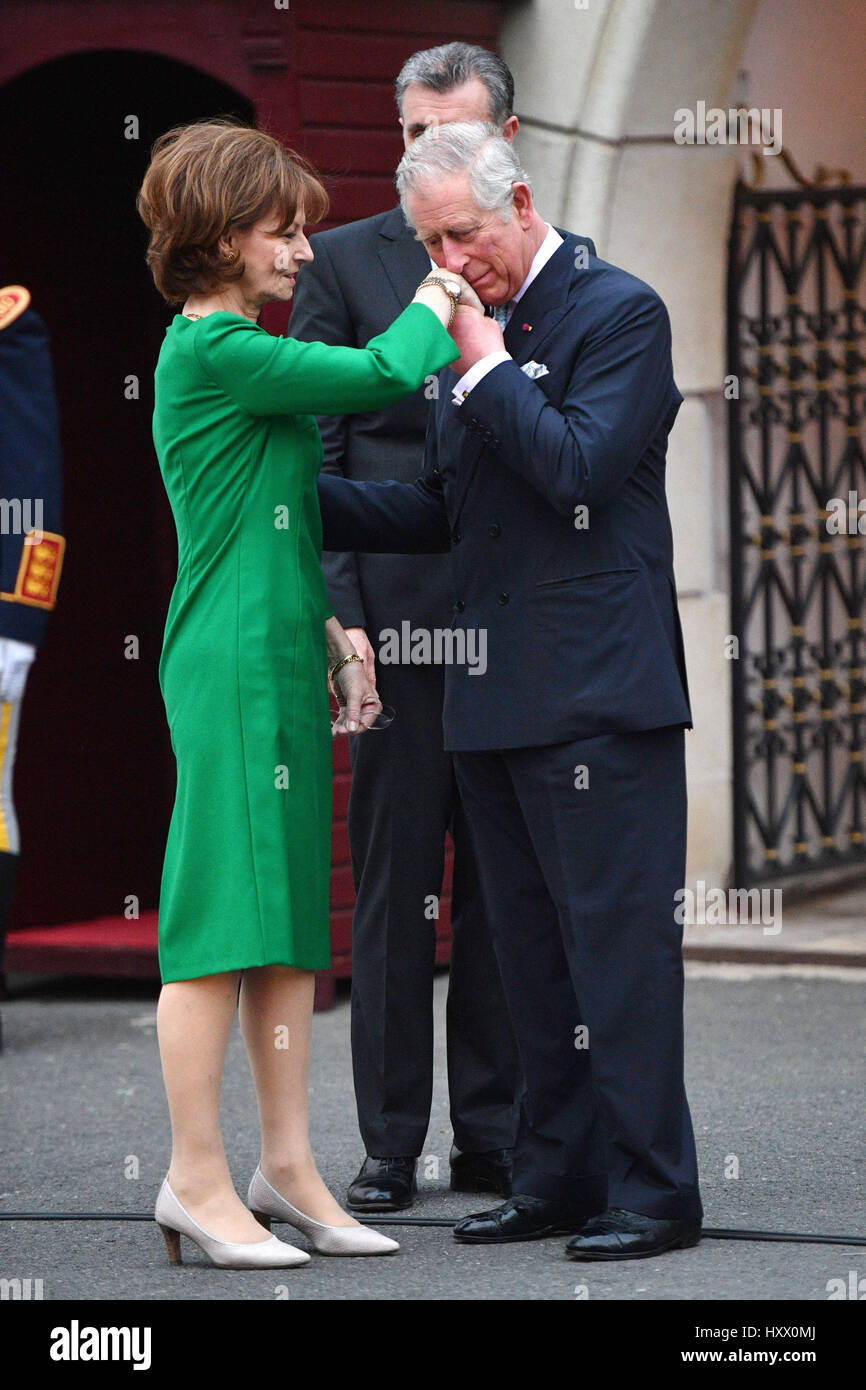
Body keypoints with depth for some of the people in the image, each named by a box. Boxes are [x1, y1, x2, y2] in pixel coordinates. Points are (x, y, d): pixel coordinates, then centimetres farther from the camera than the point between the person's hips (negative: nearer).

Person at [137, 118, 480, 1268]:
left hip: (282, 664, 10)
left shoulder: (239, 354, 18)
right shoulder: (213, 350, -13)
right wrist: (433, 307, 0)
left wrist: (327, 624, 19)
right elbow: (382, 375, -19)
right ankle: (197, 1178, -2)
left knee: (290, 919, 10)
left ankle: (286, 1166, 14)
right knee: (224, 918, -7)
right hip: (232, 667, -10)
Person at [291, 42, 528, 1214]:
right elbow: (314, 450, 1)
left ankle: (493, 1137, 14)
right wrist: (337, 615, -8)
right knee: (393, 888, 2)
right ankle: (390, 1145, 7)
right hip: (397, 619, -2)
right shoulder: (347, 262, 4)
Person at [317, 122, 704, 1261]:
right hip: (497, 697, 8)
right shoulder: (474, 332, 17)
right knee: (531, 947, 12)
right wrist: (302, 500, 11)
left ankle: (652, 1189, -2)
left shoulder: (620, 312, -7)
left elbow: (579, 466, -19)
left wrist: (487, 369, -12)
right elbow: (443, 511, 21)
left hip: (599, 695, -8)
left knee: (617, 940, -6)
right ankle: (559, 1177, 20)